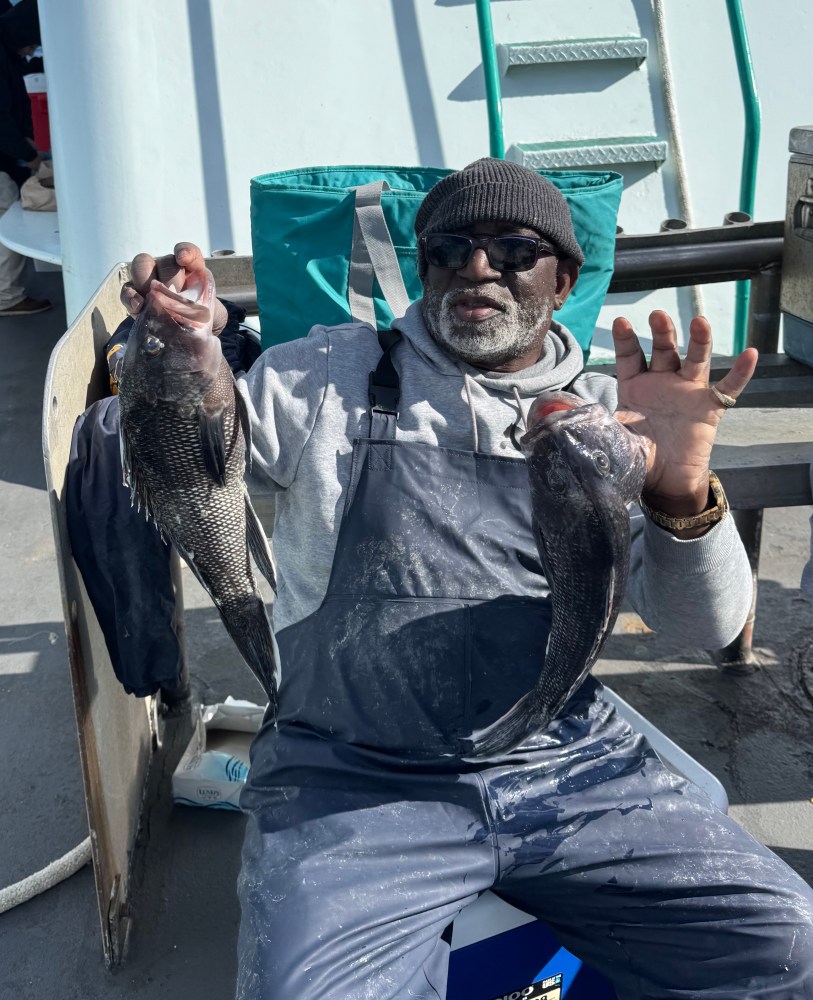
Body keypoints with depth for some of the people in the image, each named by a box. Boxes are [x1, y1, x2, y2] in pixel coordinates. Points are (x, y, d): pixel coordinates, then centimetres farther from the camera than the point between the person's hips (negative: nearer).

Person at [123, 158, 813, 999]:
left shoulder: (609, 415, 8)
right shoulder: (327, 379, 4)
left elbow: (709, 627, 2)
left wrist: (681, 495, -20)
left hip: (572, 766, 3)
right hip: (351, 783, -2)